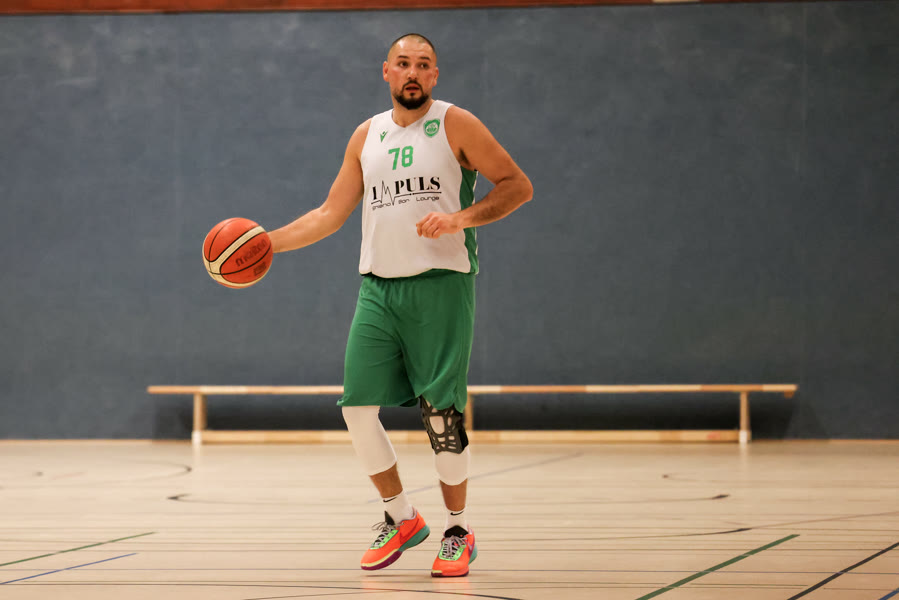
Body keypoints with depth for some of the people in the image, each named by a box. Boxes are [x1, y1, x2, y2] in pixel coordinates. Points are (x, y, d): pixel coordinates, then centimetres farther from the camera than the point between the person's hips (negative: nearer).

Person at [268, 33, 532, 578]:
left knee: (442, 413, -7)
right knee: (357, 407, -3)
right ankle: (401, 518, 15)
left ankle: (459, 533, 8)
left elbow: (519, 186, -1)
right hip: (378, 287, 5)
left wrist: (461, 217, -15)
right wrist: (268, 242, 9)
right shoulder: (367, 136, 15)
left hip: (439, 283, -5)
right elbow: (331, 214, 20)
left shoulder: (455, 124, 1)